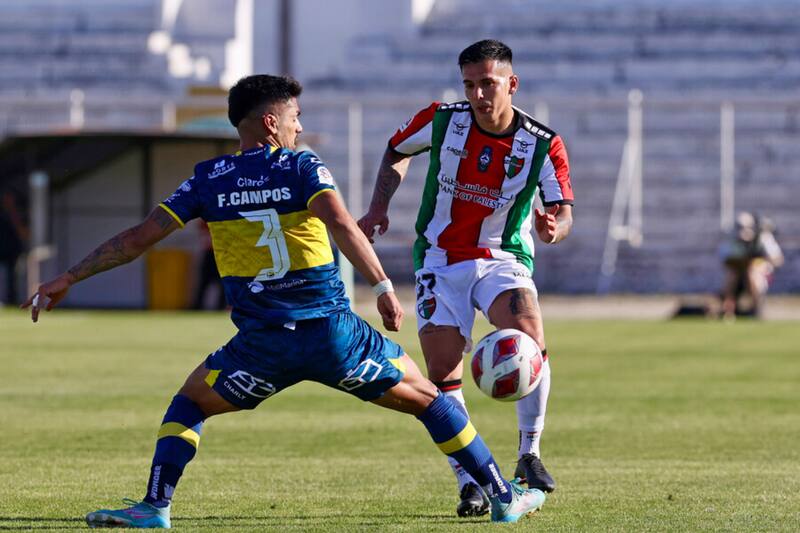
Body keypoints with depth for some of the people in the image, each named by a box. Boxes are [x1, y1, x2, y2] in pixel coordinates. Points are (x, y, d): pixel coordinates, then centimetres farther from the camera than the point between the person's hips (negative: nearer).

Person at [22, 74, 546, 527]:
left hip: (264, 344, 1)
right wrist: (383, 287, -17)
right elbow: (341, 225, -18)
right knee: (426, 397, 16)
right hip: (334, 333, -1)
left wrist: (67, 279, 12)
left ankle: (155, 506, 6)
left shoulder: (209, 180, 7)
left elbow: (140, 237, 5)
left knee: (189, 402, 24)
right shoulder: (303, 167, 0)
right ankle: (503, 496, 17)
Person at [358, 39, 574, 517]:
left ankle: (530, 454, -13)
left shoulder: (543, 144, -11)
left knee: (530, 340, -28)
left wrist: (554, 228, -35)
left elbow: (564, 213, -11)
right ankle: (470, 484, 4)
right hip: (441, 259, 1)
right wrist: (379, 207, 1)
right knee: (444, 372, -6)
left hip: (504, 259, -1)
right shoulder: (442, 121, -8)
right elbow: (397, 153, 12)